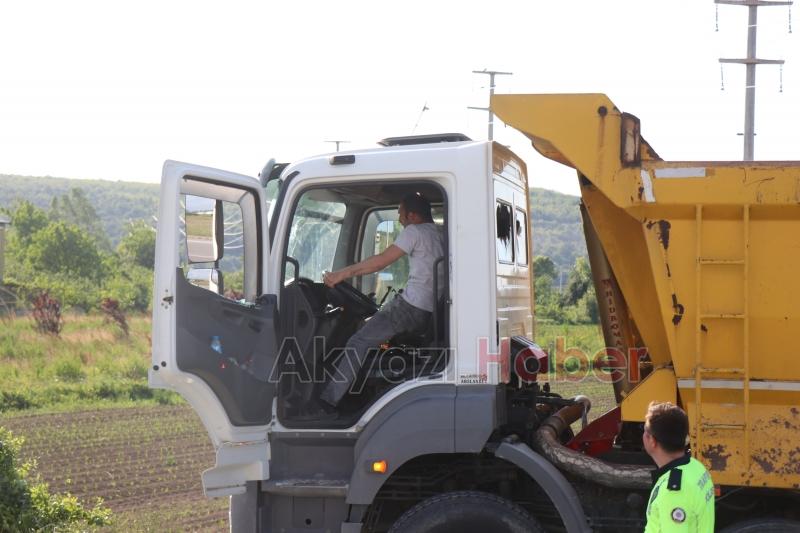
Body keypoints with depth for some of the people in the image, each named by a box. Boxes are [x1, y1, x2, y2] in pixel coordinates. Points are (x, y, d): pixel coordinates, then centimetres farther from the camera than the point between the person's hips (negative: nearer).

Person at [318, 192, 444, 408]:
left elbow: (381, 261, -12)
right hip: (433, 312, 9)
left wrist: (342, 274, -9)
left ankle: (328, 399, -13)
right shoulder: (440, 234, 18)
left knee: (358, 342, -8)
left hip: (412, 307, -9)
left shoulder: (415, 231, -6)